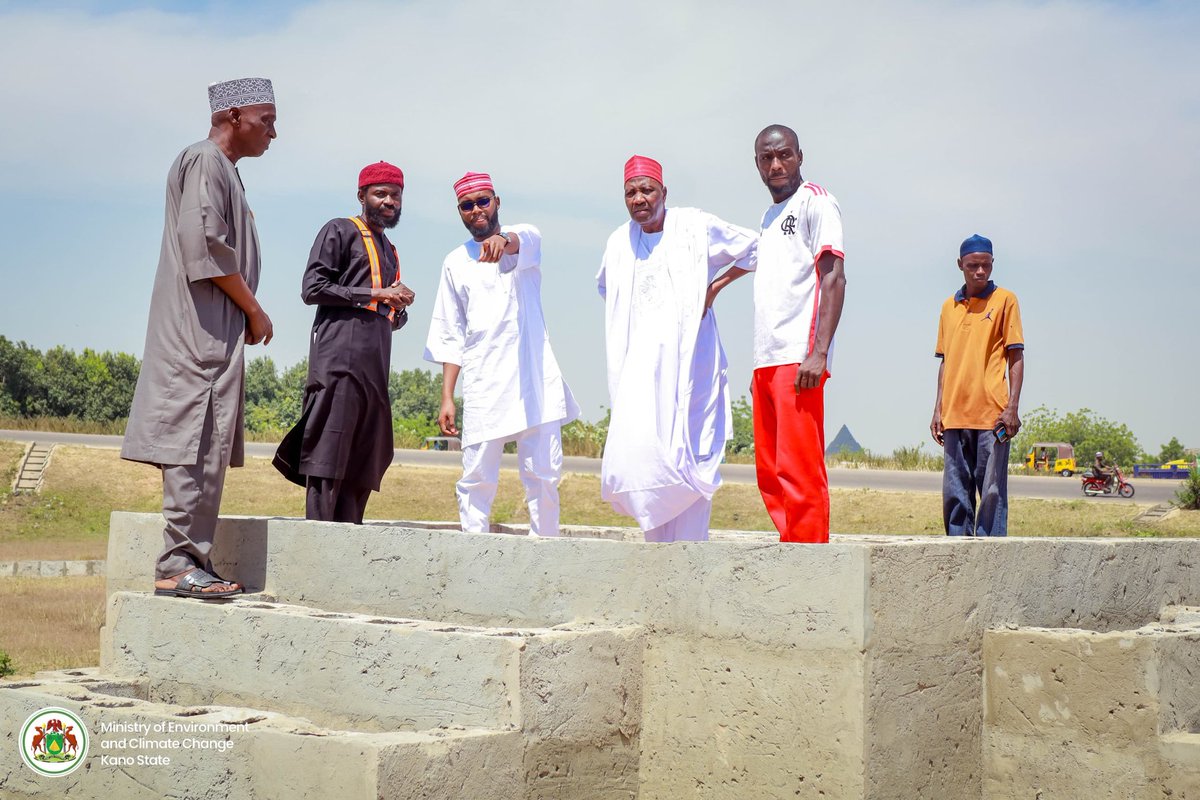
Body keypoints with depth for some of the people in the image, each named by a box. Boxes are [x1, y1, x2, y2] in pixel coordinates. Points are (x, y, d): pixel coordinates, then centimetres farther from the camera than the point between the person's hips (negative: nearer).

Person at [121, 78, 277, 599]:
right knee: (197, 443, -13)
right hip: (201, 329, -10)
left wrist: (246, 312, 12)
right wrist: (254, 310, -11)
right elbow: (203, 243, -18)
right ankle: (178, 564, -13)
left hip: (215, 335, 10)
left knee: (207, 449, 8)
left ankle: (191, 562, 10)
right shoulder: (205, 160, -6)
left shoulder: (223, 169, 24)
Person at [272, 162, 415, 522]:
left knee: (363, 462, 4)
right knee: (327, 454, -12)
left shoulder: (390, 252, 29)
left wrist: (400, 308, 8)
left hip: (375, 367, 8)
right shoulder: (340, 231, 6)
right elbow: (312, 288, -7)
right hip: (340, 359, -8)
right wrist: (375, 294, -10)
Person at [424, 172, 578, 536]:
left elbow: (524, 244, -20)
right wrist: (447, 398, 5)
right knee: (477, 478, -3)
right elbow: (450, 335, 13)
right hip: (483, 386, 2)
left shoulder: (524, 236, 8)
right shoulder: (455, 263, 14)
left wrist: (503, 242, -45)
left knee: (544, 475, -1)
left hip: (535, 380, -1)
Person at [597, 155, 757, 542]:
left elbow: (755, 248, 10)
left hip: (687, 361, -3)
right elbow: (604, 286, 35)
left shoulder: (696, 227, 1)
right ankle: (663, 544, 3)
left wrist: (714, 287, 2)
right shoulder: (618, 243, 14)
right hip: (640, 363, 3)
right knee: (633, 452, -10)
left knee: (687, 459, -5)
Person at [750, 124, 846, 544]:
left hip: (799, 358, -9)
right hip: (767, 362, 9)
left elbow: (834, 278, -11)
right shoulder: (769, 215, 24)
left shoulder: (815, 202, -1)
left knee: (800, 470, -12)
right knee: (770, 473, 7)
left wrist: (818, 352, -21)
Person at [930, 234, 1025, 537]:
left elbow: (1016, 357, 0)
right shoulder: (949, 306, 16)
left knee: (992, 492, -4)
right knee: (955, 493, 5)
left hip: (991, 415, -4)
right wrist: (938, 409, 13)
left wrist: (1012, 407, -9)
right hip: (954, 416, 5)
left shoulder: (1004, 299, 3)